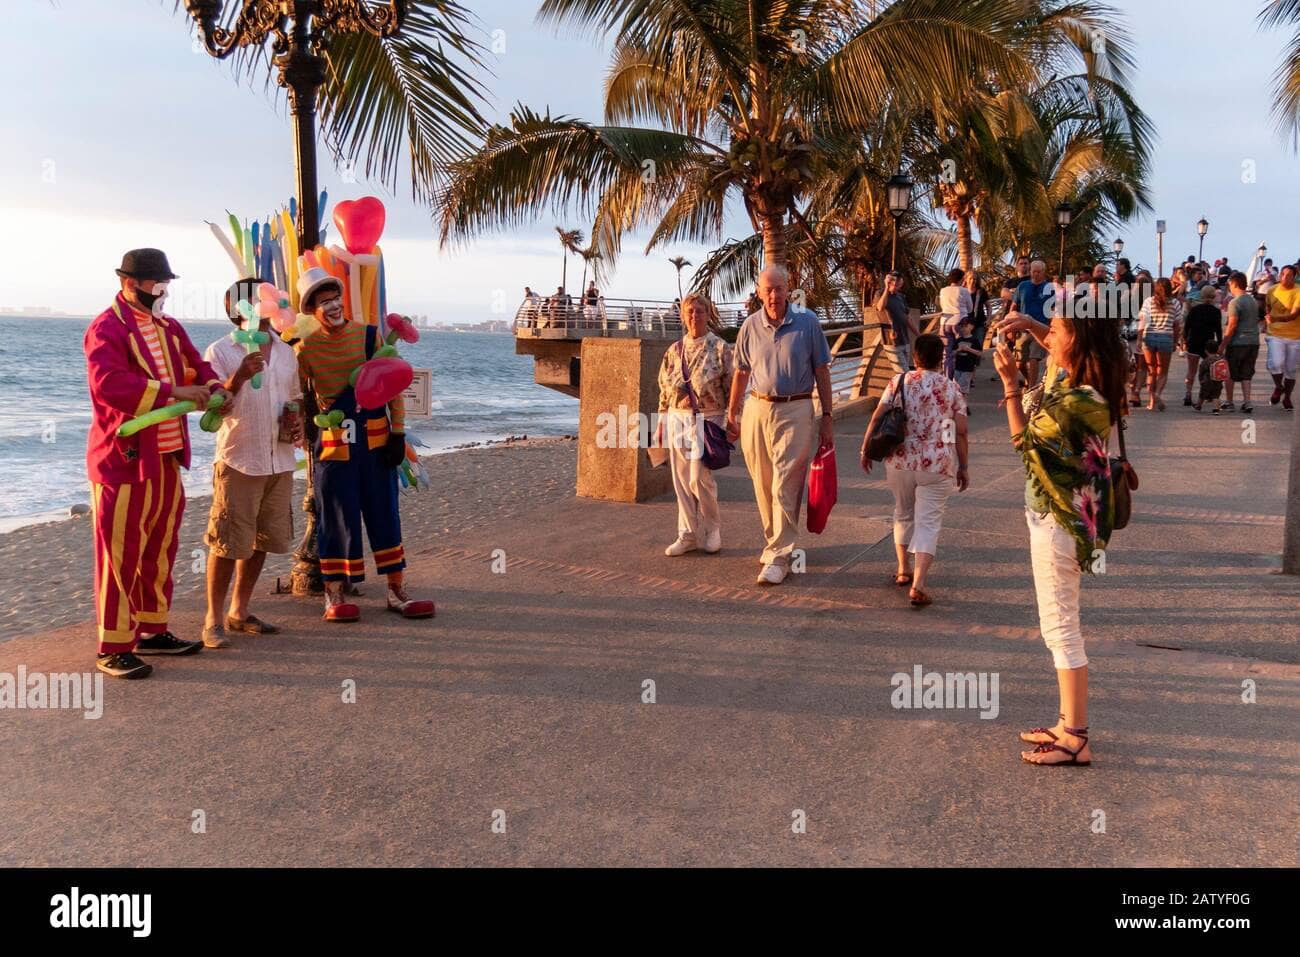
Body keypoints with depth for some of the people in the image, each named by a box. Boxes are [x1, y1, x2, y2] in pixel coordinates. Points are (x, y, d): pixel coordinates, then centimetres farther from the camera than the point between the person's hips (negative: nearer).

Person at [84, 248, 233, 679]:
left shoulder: (169, 328, 15)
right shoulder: (107, 328, -12)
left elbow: (196, 365, 20)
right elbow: (109, 384, -26)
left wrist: (215, 390, -3)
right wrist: (174, 393, -27)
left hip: (166, 459, 9)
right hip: (123, 461, -8)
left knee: (160, 550, 16)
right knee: (120, 554, -5)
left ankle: (153, 630, 28)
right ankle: (113, 648, 2)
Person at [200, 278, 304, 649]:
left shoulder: (286, 352, 12)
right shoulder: (221, 351, -6)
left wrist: (296, 420, 2)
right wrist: (239, 377, -27)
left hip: (280, 461, 6)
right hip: (238, 462, -6)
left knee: (262, 540, 12)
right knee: (228, 543, -4)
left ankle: (239, 611, 26)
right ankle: (213, 619, 8)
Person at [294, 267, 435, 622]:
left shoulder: (370, 335, 1)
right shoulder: (306, 348, 0)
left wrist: (398, 434, -2)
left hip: (376, 439, 1)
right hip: (332, 443, -1)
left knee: (384, 512, 6)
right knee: (337, 517, 3)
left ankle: (396, 590, 14)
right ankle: (334, 595, 14)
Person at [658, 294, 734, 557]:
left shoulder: (721, 348, -2)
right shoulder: (674, 351, 10)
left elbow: (733, 387, -2)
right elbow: (664, 389, 14)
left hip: (708, 419, -4)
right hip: (678, 418, 4)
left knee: (699, 477, -11)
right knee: (682, 481, 5)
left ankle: (712, 528, 11)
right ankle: (688, 535, 15)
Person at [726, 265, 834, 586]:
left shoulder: (807, 322, -2)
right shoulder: (750, 327, 4)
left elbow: (821, 371, 2)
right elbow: (741, 373, 14)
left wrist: (826, 418, 0)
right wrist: (731, 415, 14)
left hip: (795, 412, -3)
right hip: (757, 409, 3)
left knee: (784, 487, -7)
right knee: (763, 486, 11)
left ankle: (778, 557, -4)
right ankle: (774, 542, 29)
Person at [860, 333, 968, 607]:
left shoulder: (898, 383, -1)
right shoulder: (952, 389, -2)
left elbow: (877, 418, -4)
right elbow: (960, 432, -3)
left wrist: (866, 449, 8)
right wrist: (963, 466, 7)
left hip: (900, 461, 2)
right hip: (938, 466, -2)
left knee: (903, 514, 23)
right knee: (928, 523, 0)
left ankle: (903, 570, 34)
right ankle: (918, 585, -11)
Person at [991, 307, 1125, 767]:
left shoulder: (1078, 402, -25)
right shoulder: (1070, 377, 2)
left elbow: (1023, 439, -13)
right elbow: (1057, 347, 25)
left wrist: (1010, 381, -11)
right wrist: (1028, 324, 6)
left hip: (1057, 522, -10)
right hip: (1058, 516, 10)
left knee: (1060, 626, -2)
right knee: (1060, 623, 17)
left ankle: (1075, 740, 7)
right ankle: (1068, 724, 28)